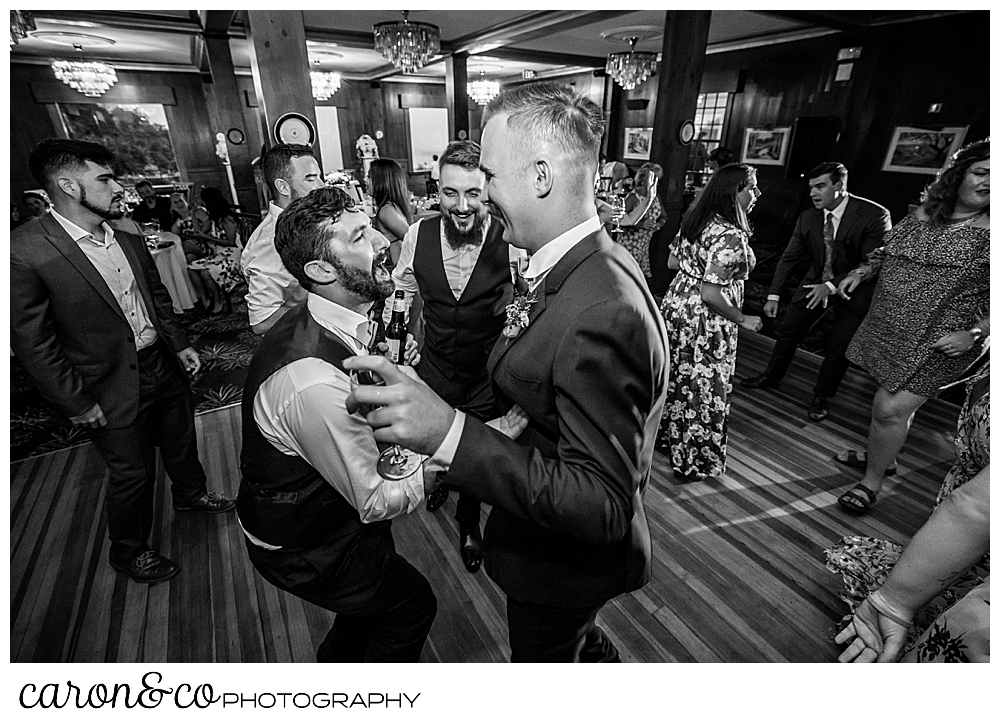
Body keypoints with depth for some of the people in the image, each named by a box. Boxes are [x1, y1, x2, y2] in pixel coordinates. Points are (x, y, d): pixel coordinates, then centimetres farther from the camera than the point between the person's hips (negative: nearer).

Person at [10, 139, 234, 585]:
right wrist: (76, 403, -13)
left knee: (182, 440, 24)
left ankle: (190, 494, 53)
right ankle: (128, 550, 36)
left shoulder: (130, 240, 0)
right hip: (113, 389, -6)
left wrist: (180, 344, 10)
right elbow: (32, 343, -15)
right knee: (132, 473, 10)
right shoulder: (26, 252, -19)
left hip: (163, 366, 6)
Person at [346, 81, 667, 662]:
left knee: (545, 655, 26)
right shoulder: (596, 263, -6)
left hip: (564, 564, -8)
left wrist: (450, 432, -42)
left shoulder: (601, 316, -38)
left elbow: (603, 506, -34)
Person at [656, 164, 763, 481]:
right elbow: (710, 295, -26)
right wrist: (742, 319, -12)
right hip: (705, 322, -8)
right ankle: (692, 463, 22)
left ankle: (665, 435, 41)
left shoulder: (694, 219, 2)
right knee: (702, 389, 6)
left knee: (675, 376, 22)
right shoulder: (731, 237, -23)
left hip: (676, 303, 8)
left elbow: (673, 261, 13)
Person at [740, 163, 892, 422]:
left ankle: (822, 397, 22)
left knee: (837, 349, 2)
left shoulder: (875, 215, -21)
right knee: (788, 332, 8)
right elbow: (789, 257, -2)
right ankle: (771, 378, 29)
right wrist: (774, 295, -5)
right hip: (816, 283, 4)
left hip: (853, 290, -4)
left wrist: (831, 286, -28)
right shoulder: (807, 218, -7)